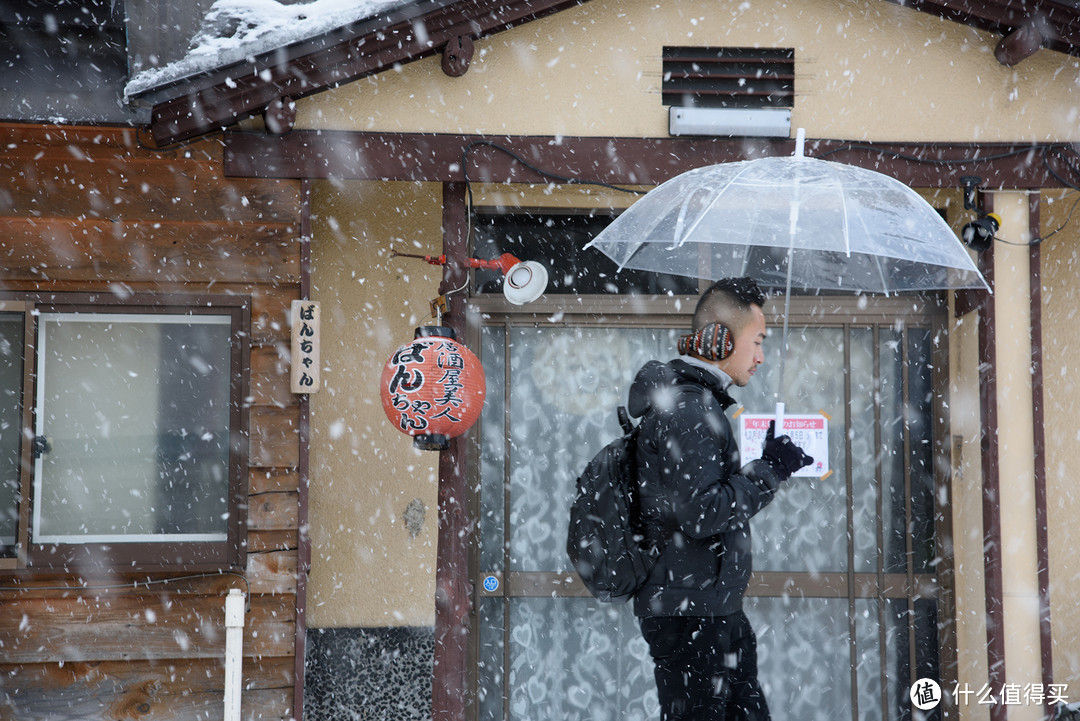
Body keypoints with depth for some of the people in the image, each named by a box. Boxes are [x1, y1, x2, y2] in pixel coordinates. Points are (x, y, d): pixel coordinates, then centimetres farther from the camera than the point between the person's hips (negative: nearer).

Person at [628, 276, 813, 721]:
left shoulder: (698, 400, 17)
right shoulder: (686, 407, -17)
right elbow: (700, 514, -24)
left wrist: (768, 465, 12)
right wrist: (769, 472, -15)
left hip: (715, 607, 11)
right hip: (689, 613, -11)